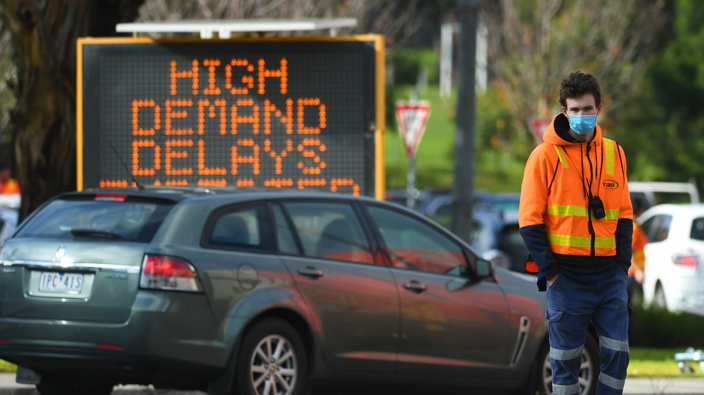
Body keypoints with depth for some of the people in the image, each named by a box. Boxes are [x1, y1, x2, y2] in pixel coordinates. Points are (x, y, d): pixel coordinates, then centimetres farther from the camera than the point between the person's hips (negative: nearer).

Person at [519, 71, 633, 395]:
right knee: (565, 359, 1)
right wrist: (549, 270, -11)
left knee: (617, 354, -1)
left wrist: (622, 262, 2)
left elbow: (623, 214, 13)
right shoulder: (546, 156, -5)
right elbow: (530, 219, -6)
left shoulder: (614, 154, 8)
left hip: (610, 276, 4)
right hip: (567, 278, -4)